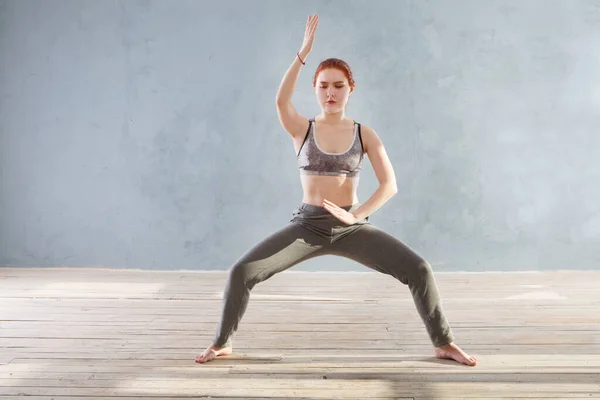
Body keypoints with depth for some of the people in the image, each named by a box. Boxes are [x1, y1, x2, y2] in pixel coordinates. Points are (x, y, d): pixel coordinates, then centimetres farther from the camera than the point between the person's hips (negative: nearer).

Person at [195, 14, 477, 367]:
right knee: (241, 272, -13)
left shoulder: (365, 134, 1)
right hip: (307, 225, 0)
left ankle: (443, 343, 6)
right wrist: (303, 54, -29)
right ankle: (222, 343, 10)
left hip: (352, 227, 0)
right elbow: (281, 101, -22)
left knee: (418, 269, -15)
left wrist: (357, 214, -21)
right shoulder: (302, 129, 1)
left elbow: (390, 185, -7)